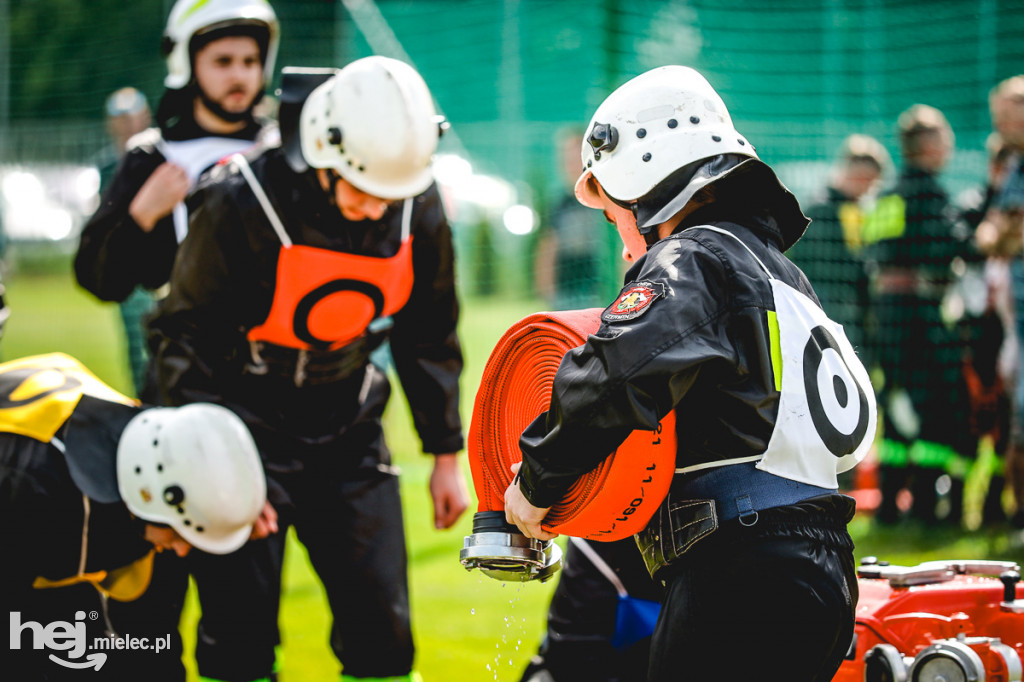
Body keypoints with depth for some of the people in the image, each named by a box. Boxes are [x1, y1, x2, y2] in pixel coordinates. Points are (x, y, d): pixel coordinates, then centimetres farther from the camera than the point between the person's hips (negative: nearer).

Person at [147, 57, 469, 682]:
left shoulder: (418, 211, -9)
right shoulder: (239, 206, -23)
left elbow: (428, 336, 7)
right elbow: (186, 336, -14)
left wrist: (446, 454, 10)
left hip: (347, 431, 4)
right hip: (246, 426, -4)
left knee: (381, 627, 2)